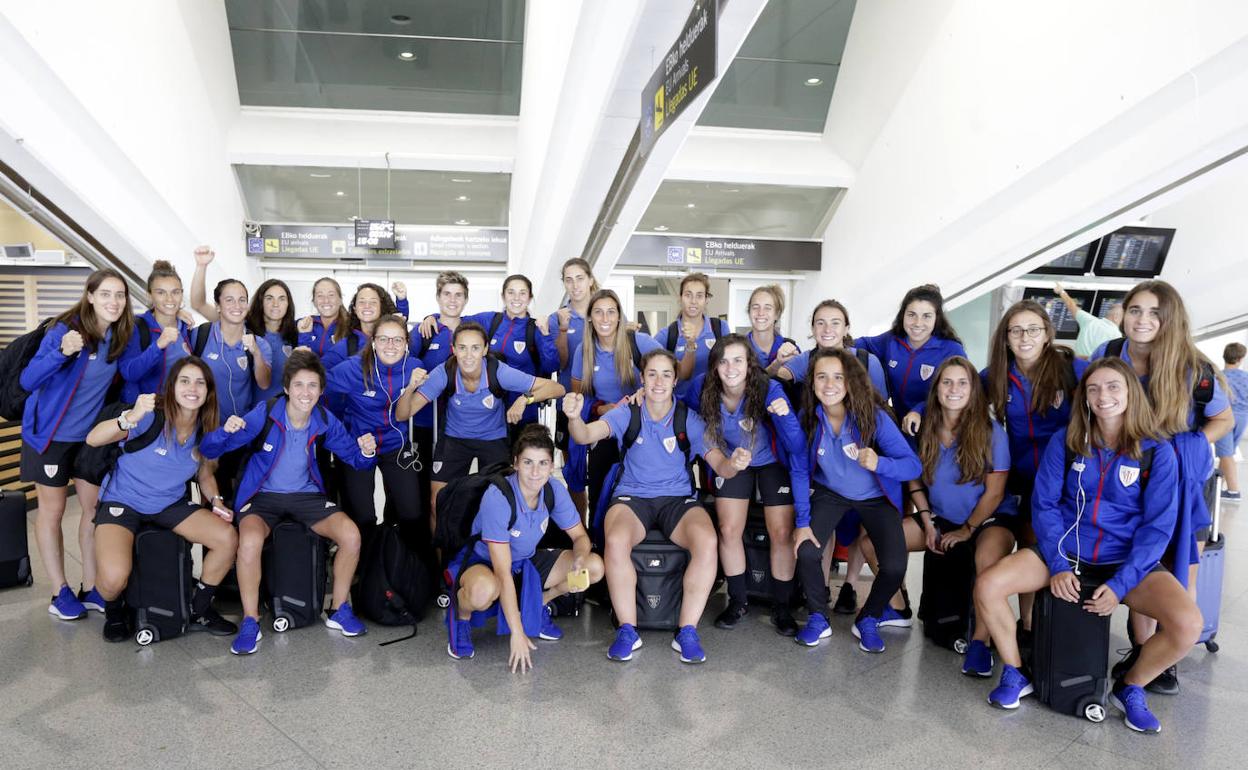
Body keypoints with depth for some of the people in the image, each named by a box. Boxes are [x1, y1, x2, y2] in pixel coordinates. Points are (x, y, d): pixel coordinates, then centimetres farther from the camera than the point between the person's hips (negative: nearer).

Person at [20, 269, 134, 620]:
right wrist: (62, 352, -42)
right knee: (52, 509, 6)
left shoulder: (121, 334, -5)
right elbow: (27, 380, -26)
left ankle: (91, 588, 18)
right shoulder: (66, 329, -21)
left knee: (95, 507, 8)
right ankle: (61, 592, 15)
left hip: (91, 433, 5)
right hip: (51, 433, -5)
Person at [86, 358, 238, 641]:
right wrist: (130, 418, -50)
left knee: (228, 537, -16)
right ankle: (114, 612, 11)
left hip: (171, 505, 5)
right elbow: (93, 439, -32)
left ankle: (199, 610, 8)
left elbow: (204, 473, 13)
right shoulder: (151, 417, -20)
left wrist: (215, 500, -6)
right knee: (113, 577, -29)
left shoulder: (205, 430, -2)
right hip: (122, 502, -5)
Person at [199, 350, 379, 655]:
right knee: (250, 541, -34)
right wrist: (225, 431, -39)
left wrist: (366, 451, -23)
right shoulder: (264, 414, -17)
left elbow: (354, 458, 2)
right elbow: (208, 450, -16)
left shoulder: (325, 420, -8)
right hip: (263, 495, -2)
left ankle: (339, 610, 3)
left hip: (307, 494, 3)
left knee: (351, 535, -20)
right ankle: (250, 622, -12)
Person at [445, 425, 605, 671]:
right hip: (483, 561, -5)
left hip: (527, 561, 6)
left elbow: (580, 536, -2)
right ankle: (461, 615, -5)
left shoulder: (554, 491, -14)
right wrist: (517, 633, -33)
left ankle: (539, 603, 11)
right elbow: (503, 573, -31)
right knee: (484, 590, -42)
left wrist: (579, 560, -27)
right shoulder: (497, 498, -31)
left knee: (595, 567, -14)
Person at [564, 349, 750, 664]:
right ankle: (628, 630, -15)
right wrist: (574, 418, -41)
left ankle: (687, 631, -15)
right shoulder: (626, 415, 0)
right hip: (632, 497, -1)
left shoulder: (689, 420, 2)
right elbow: (586, 435, -17)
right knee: (615, 541, -34)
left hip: (679, 499, 1)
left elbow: (720, 465, -3)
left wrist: (733, 464, -28)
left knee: (707, 542, -31)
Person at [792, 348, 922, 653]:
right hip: (830, 492, 2)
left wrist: (879, 463, -48)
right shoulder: (808, 418, -19)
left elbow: (913, 465, -27)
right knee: (806, 551, -20)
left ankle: (867, 621, 14)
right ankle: (818, 619, 9)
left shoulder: (874, 416, -27)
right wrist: (802, 521, -13)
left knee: (895, 567, -17)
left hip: (876, 497, -1)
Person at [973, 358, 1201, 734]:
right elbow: (1044, 504, -1)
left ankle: (1130, 688, 4)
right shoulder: (1066, 440, -1)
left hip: (1128, 561, -1)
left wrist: (1119, 585, -16)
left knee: (1188, 624, -27)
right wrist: (1058, 566, -13)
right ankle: (1016, 674, 3)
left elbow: (1157, 526, -7)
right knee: (987, 586, -23)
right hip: (1064, 551, 1)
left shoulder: (1157, 451, -5)